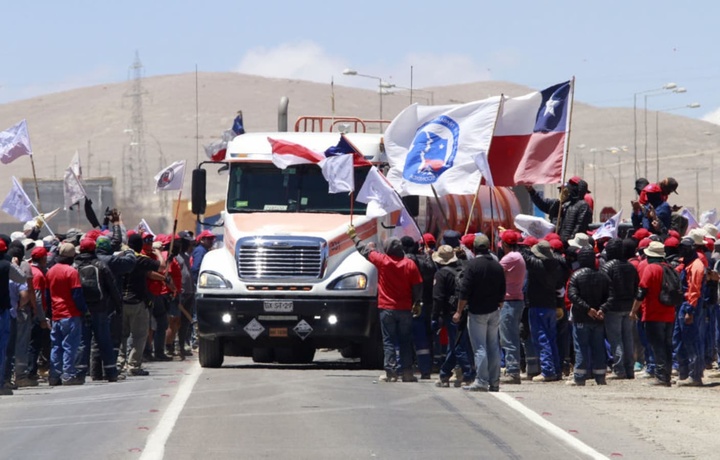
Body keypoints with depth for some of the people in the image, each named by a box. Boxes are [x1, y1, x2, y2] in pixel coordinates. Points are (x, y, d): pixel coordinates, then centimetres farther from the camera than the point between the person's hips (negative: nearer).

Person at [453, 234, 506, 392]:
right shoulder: (498, 266, 8)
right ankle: (494, 382, 9)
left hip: (477, 312, -5)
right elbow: (502, 292, 14)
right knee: (493, 348, 8)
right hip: (494, 312, 5)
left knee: (480, 348, -6)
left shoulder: (472, 265, -10)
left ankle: (481, 381, -10)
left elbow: (464, 291, -12)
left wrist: (459, 312, -7)